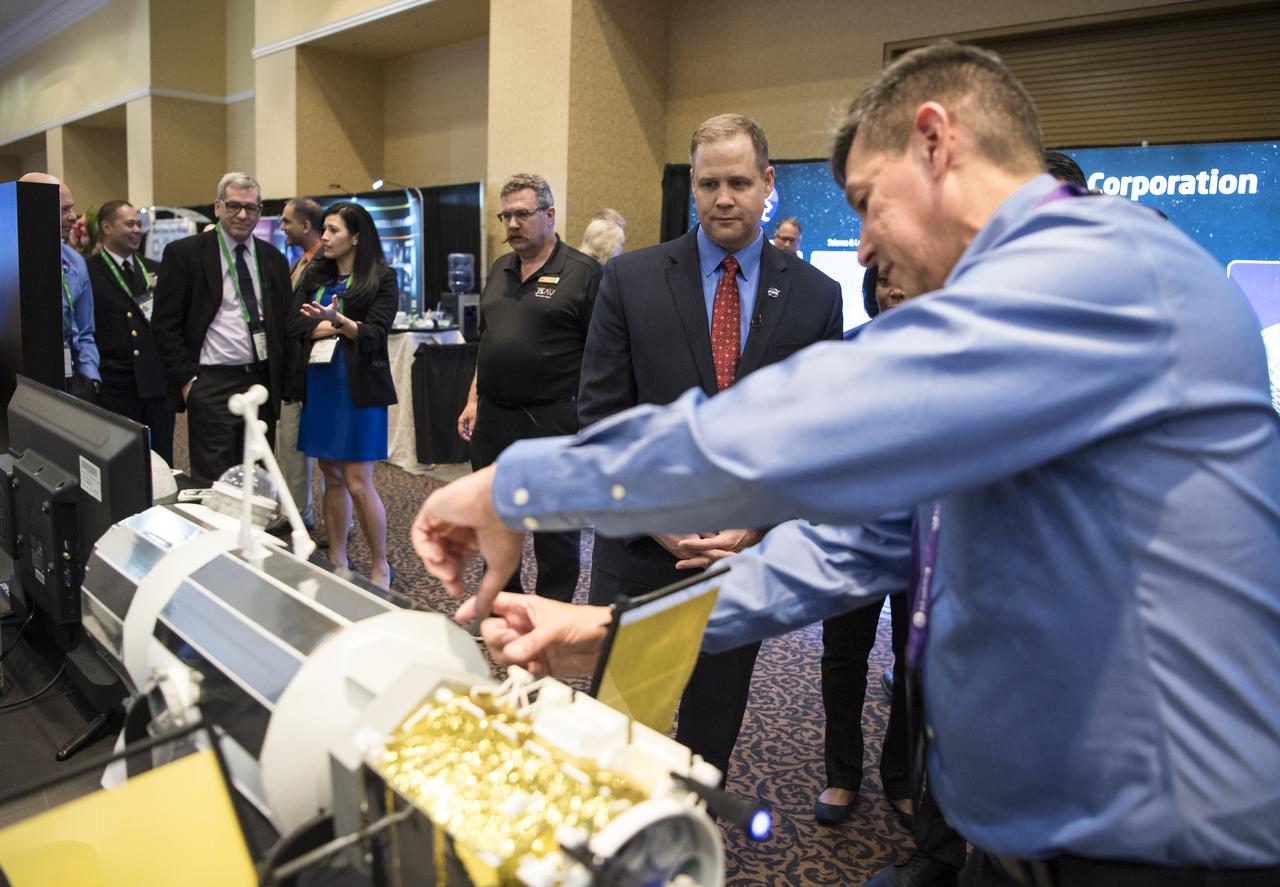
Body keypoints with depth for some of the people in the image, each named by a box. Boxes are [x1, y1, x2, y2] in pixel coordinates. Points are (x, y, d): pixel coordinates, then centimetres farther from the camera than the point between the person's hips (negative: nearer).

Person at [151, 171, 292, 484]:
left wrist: (279, 381, 7)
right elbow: (165, 324, -3)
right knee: (212, 482, -1)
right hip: (212, 385, -4)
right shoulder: (184, 253, -1)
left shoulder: (273, 258, 12)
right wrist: (187, 380, -10)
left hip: (263, 384, 4)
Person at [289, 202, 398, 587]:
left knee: (358, 483, -5)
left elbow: (373, 335, -12)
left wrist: (336, 319, -27)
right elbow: (296, 328, 2)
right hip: (319, 385, 5)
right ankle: (337, 560, 21)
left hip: (358, 387, -5)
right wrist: (344, 326, -9)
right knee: (332, 477, 10)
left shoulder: (381, 278, -3)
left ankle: (380, 566, 9)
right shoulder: (315, 276, 11)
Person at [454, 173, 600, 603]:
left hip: (553, 422, -7)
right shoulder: (499, 271, 14)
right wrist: (474, 400, 13)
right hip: (493, 419, 7)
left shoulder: (582, 273, -7)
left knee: (555, 532, 4)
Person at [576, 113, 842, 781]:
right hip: (639, 546, -1)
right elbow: (601, 411, -3)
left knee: (714, 726, 17)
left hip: (751, 548, 1)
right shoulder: (631, 279, -1)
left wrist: (760, 525, -9)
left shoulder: (815, 295, 1)